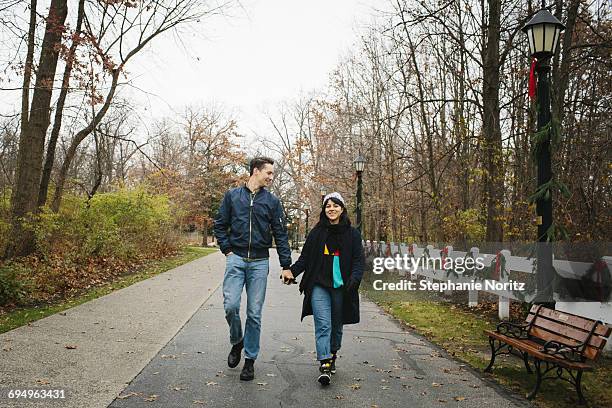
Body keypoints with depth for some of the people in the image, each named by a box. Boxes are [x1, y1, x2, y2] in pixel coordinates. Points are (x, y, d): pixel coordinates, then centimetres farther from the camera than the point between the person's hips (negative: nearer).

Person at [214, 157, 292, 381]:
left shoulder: (272, 201, 5)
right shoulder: (232, 196, 5)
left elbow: (280, 234, 4)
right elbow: (220, 224, 9)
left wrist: (286, 265, -1)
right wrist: (227, 250, -2)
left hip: (260, 263, 1)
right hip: (236, 260, 0)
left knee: (254, 313, 3)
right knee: (231, 305, -9)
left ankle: (250, 358, 17)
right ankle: (237, 341, 21)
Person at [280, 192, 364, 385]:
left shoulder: (352, 234, 5)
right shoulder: (316, 233, 6)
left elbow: (358, 260, 0)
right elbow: (304, 258, 6)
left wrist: (354, 279, -18)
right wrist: (292, 271, -11)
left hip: (341, 287, 1)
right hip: (319, 285, -1)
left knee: (336, 325, 13)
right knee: (323, 324, -12)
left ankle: (332, 356, 34)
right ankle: (324, 365, -13)